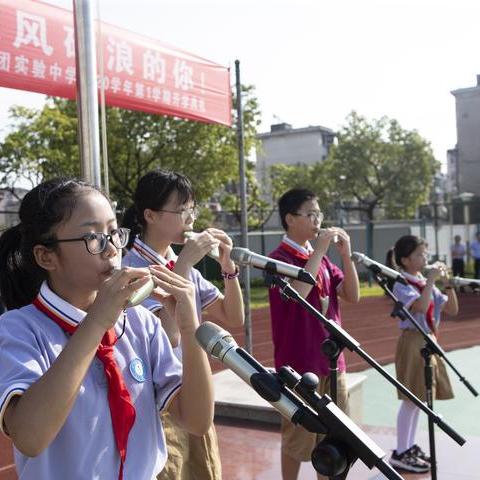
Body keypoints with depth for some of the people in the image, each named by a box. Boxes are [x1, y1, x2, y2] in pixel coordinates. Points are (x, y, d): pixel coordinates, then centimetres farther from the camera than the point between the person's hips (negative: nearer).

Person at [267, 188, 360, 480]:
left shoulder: (322, 258, 11)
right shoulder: (279, 258, -10)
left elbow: (352, 296, 4)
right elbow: (297, 293, -28)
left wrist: (346, 254, -7)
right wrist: (318, 251, -22)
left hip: (332, 360, 7)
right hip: (299, 364, -7)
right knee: (298, 438, 5)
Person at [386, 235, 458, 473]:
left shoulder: (427, 283, 10)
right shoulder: (402, 285, -12)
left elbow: (452, 309, 8)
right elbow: (421, 306, -30)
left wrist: (447, 283, -3)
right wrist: (431, 280, -23)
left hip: (428, 342, 8)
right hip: (413, 342, -8)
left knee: (418, 399, 13)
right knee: (411, 400, -4)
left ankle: (410, 447, 24)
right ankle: (400, 454, 5)